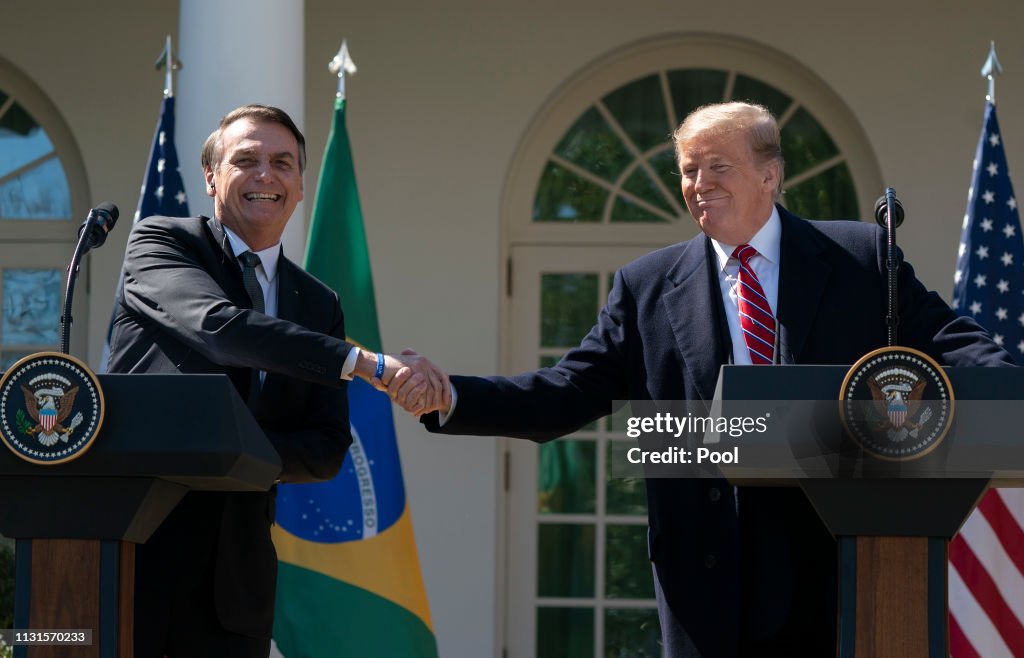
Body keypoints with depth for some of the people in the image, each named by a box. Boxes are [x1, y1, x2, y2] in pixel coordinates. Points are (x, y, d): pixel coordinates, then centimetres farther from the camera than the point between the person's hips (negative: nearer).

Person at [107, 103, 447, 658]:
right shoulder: (160, 242, 3)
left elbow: (327, 450, 10)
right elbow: (217, 323, -18)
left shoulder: (319, 305, 16)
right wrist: (367, 363, -24)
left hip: (234, 570, 4)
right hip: (134, 548, -4)